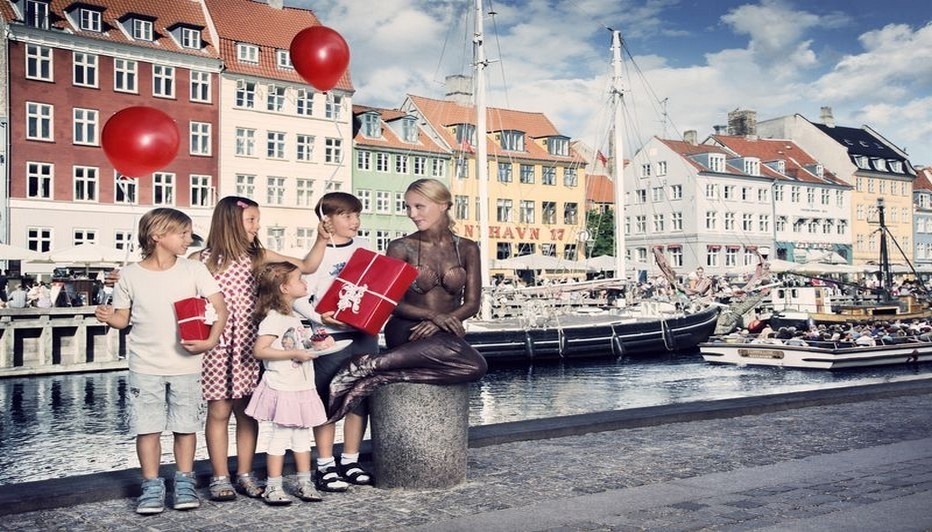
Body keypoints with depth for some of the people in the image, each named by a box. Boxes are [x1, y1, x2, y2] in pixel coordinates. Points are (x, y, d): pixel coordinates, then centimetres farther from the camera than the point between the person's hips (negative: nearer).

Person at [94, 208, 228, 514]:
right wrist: (109, 317, -17)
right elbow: (124, 318, 6)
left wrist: (211, 340, -20)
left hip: (186, 366, 0)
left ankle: (184, 484, 21)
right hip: (145, 367, 0)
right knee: (148, 428, 3)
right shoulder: (131, 275, 0)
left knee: (185, 426, 8)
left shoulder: (194, 270, -2)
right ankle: (152, 487, 15)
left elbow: (220, 308, -5)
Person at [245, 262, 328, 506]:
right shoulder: (273, 318, -14)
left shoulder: (294, 316, 15)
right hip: (282, 388, -8)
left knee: (302, 435, 12)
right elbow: (260, 350, -22)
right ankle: (273, 487, 6)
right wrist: (294, 353, -23)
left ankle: (304, 483, 21)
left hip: (303, 387, 9)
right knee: (281, 435, -3)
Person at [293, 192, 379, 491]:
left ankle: (350, 462, 25)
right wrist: (319, 317, -24)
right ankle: (325, 467, 14)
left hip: (365, 334, 6)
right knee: (327, 402, 3)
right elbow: (298, 298, -10)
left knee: (361, 400, 12)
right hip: (331, 337, -5)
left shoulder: (364, 248, 8)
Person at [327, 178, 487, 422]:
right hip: (406, 331, -4)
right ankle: (369, 364, -32)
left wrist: (439, 323, -14)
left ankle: (381, 377, -32)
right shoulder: (401, 248, 2)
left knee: (475, 367, -34)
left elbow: (472, 303, 4)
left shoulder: (467, 249, 9)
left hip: (446, 335, 4)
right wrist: (432, 315, -17)